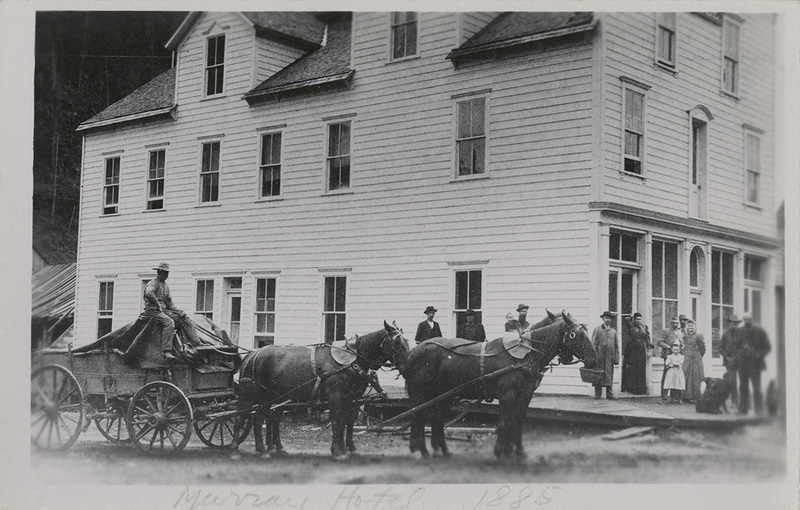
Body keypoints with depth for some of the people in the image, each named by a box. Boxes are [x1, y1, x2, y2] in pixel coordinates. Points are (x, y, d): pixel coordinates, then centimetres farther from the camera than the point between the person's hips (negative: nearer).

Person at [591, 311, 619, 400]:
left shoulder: (613, 331, 16)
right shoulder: (597, 330, 5)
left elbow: (616, 346, 15)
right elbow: (593, 344, 0)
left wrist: (616, 358, 6)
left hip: (610, 358, 3)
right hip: (599, 357, -3)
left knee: (609, 375, 0)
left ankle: (609, 394, 1)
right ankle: (597, 394, 1)